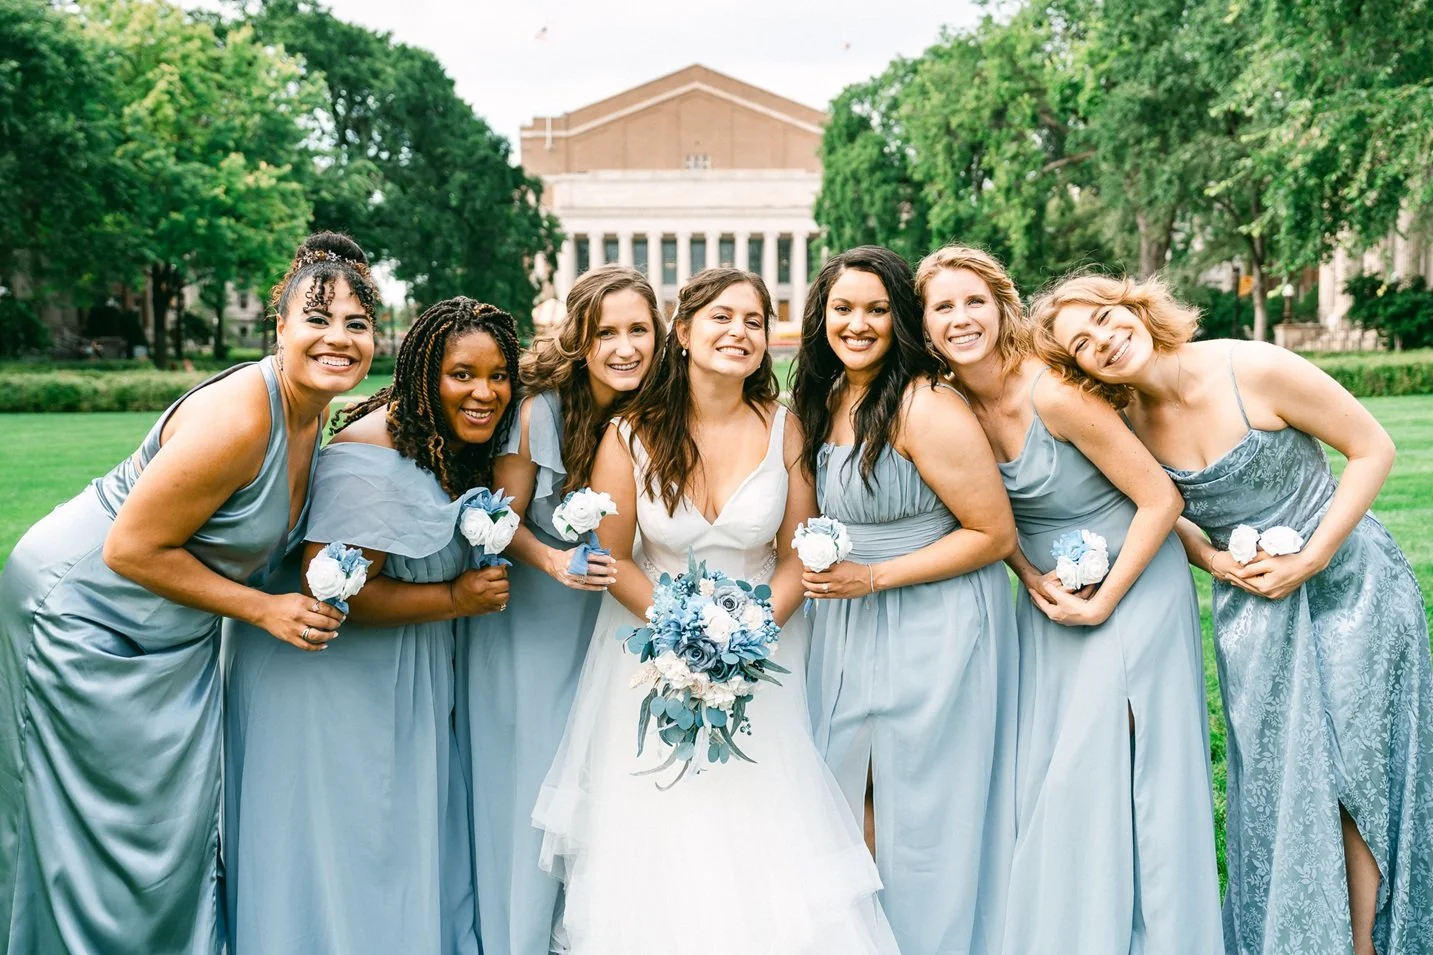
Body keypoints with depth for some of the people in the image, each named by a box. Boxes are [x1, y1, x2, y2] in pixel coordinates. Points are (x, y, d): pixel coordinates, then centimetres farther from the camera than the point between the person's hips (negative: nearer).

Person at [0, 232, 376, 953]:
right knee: (104, 829, 4)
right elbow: (131, 549, -26)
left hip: (172, 632, 8)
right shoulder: (235, 420, -31)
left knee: (178, 816, 16)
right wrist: (265, 610, -23)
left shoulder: (315, 410, -3)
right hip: (81, 611, -8)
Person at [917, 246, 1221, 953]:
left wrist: (1104, 601, -15)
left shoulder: (1053, 394, -24)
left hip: (1131, 582, -6)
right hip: (1048, 593, 6)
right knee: (1043, 773, 7)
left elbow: (1160, 499, -18)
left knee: (1098, 765, -7)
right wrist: (1035, 581, -5)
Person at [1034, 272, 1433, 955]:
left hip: (1349, 586, -3)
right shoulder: (1130, 423, -6)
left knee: (1359, 772, 3)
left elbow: (1373, 448, -11)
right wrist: (1210, 559, -8)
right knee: (1276, 781, 5)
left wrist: (1309, 560, -14)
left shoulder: (1256, 371, -19)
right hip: (1250, 609, 3)